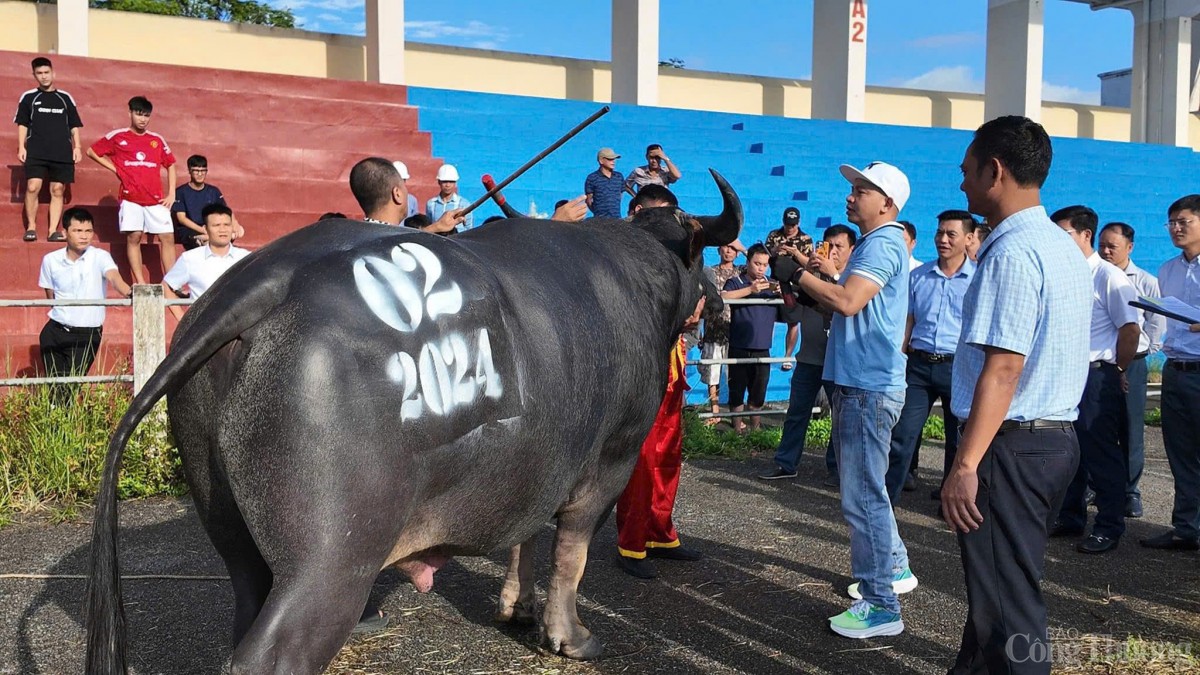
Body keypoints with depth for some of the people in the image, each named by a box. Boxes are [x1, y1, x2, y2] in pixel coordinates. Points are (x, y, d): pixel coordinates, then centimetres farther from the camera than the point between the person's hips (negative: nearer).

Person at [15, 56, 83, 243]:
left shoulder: (65, 98, 12)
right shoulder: (28, 97, 9)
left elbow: (74, 126, 14)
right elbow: (22, 124, 8)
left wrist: (77, 146, 5)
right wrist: (21, 147, -1)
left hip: (62, 153, 2)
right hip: (36, 152, -1)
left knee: (57, 190, 0)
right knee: (33, 187, -13)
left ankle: (53, 230, 3)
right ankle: (31, 227, -1)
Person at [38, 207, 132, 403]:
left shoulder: (100, 257, -9)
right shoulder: (51, 260, 1)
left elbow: (114, 277, -29)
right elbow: (50, 295, 14)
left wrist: (128, 292, -48)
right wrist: (62, 314, 3)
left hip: (87, 334, -3)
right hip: (55, 331, 3)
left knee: (70, 387, -5)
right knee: (53, 385, 9)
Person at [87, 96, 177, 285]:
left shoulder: (157, 140, 12)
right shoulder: (117, 136, 6)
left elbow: (170, 165, 18)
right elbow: (92, 151, 14)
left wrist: (171, 194, 9)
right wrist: (114, 168, 4)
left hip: (156, 199, 2)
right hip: (131, 198, -2)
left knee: (167, 237, -4)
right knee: (133, 237, -4)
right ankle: (140, 283, -2)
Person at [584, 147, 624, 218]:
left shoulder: (619, 177, 10)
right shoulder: (592, 178, -3)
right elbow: (589, 200, 1)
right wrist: (598, 212, 2)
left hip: (617, 217, 4)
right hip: (600, 219, -4)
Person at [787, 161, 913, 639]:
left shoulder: (883, 243, -13)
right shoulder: (875, 243, 19)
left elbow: (847, 302, -26)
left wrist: (797, 273, -15)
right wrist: (823, 273, 9)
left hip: (868, 388, -11)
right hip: (858, 383, 11)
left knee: (862, 496, -7)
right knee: (864, 488, 21)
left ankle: (881, 606, 1)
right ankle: (893, 568, 35)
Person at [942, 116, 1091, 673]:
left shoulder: (1012, 252, -17)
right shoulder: (1065, 248, 13)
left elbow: (1002, 367, -23)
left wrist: (966, 465, -23)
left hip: (1011, 445, -10)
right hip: (1056, 437, 10)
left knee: (1005, 600, 0)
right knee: (1005, 582, 20)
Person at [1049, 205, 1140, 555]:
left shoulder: (1109, 277, -10)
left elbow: (1130, 328, -12)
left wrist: (1118, 370, -7)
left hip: (1096, 376, -7)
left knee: (1101, 454, -1)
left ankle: (1109, 527, 10)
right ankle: (1069, 517, 26)